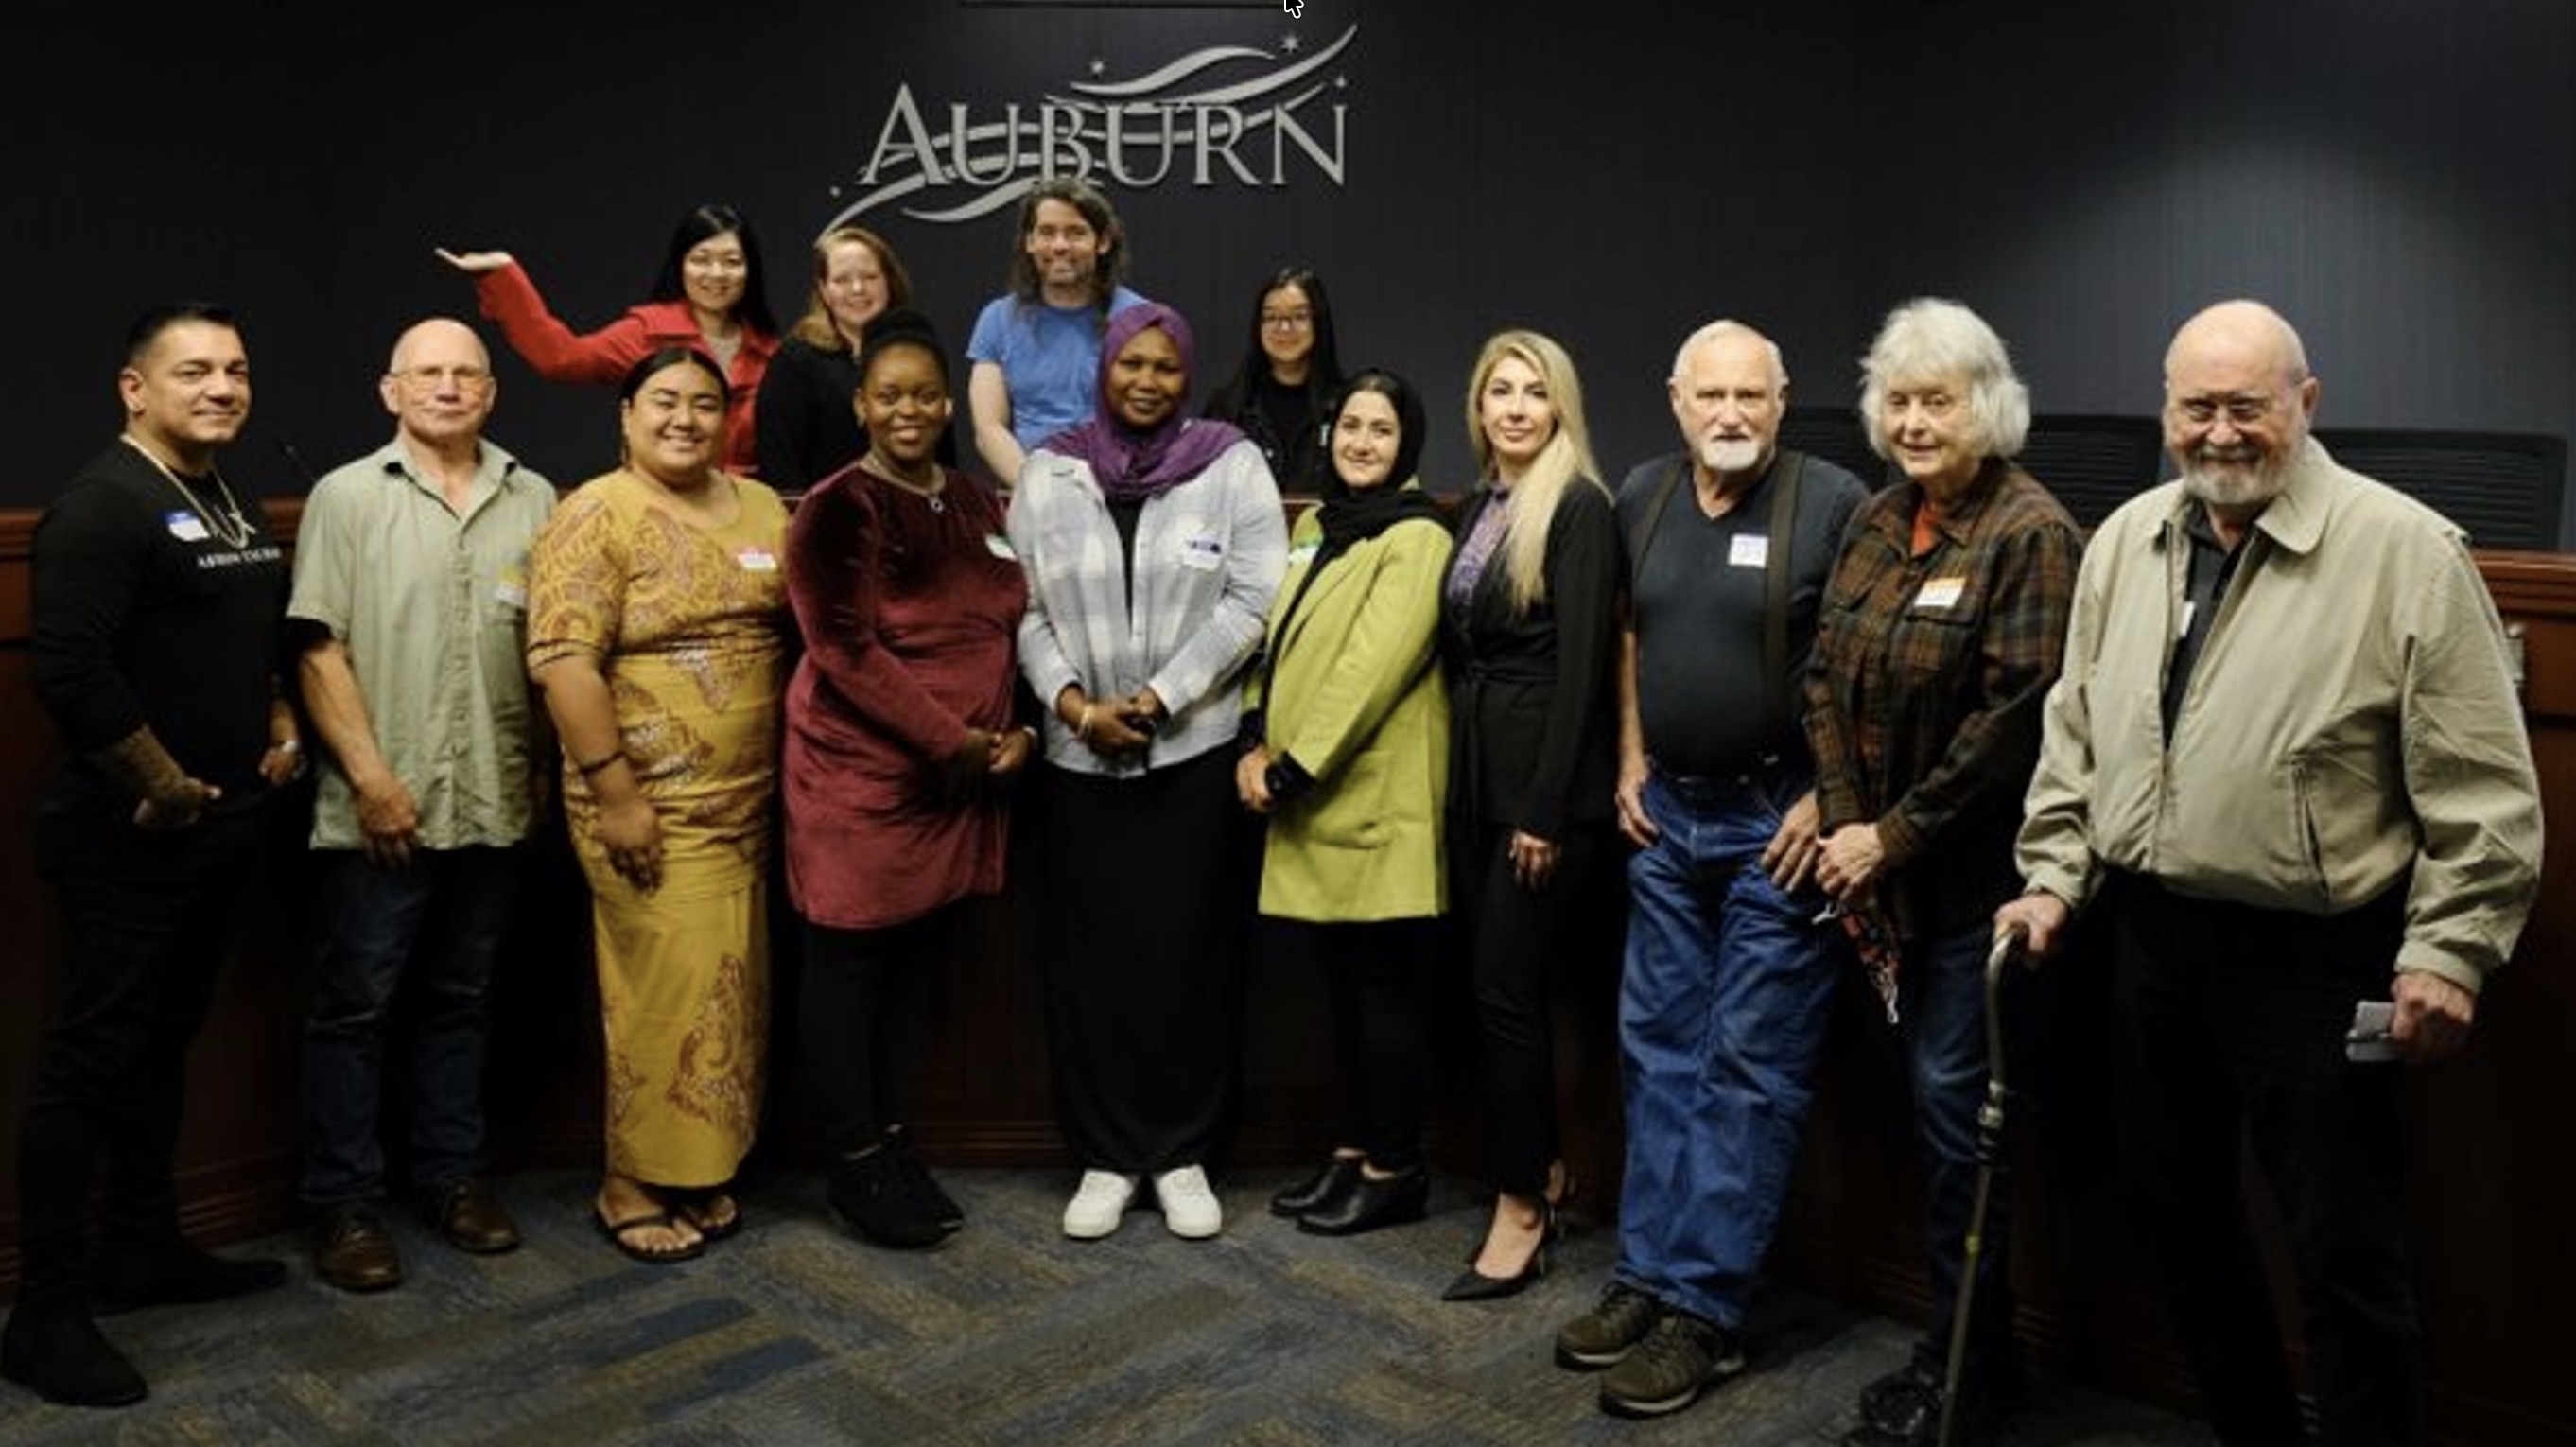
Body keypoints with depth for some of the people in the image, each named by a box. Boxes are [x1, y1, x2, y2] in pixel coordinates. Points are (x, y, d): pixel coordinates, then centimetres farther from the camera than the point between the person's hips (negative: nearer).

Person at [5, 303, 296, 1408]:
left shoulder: (237, 507, 13)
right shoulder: (104, 504, -15)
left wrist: (281, 727, 8)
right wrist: (162, 784, -18)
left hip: (222, 830, 9)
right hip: (130, 838, -9)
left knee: (164, 1043, 17)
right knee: (91, 1057, -2)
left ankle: (142, 1250, 30)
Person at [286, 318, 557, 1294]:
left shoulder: (534, 501, 8)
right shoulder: (346, 496, -1)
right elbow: (318, 648, -6)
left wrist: (545, 767, 7)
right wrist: (370, 777, -12)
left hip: (493, 804, 3)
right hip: (379, 807, -3)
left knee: (461, 998, 14)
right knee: (354, 1004, 4)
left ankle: (453, 1174, 26)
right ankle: (343, 1203, 15)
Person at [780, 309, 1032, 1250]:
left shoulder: (976, 507, 13)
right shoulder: (839, 509, -7)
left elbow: (1008, 628, 16)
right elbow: (847, 649, -15)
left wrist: (1017, 729, 0)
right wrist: (950, 739, -16)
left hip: (964, 779, 6)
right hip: (860, 772, -6)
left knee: (920, 960, 13)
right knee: (850, 962, 4)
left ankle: (895, 1144, 26)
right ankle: (855, 1164, 16)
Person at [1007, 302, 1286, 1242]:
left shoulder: (1234, 466, 1)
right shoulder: (1047, 473, 8)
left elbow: (1255, 601, -6)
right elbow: (1024, 607, 4)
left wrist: (1158, 698, -11)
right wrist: (1075, 705, -9)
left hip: (1199, 750, -2)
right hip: (1080, 757, 2)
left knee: (1191, 951, 4)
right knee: (1089, 955, 5)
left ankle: (1184, 1153, 18)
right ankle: (1106, 1155, 19)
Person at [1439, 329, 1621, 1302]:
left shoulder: (1578, 509, -10)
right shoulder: (1479, 507, 13)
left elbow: (1581, 665, -16)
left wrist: (1545, 809, -17)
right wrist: (1459, 773, 9)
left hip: (1543, 783, -8)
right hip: (1475, 774, 8)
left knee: (1506, 990, -3)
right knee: (1497, 983, 13)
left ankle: (1522, 1207, 10)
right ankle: (1544, 1168, 28)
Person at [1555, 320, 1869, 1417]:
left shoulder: (1834, 502, -11)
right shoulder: (1643, 496, 7)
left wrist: (1830, 799, -14)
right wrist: (1630, 766, 11)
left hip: (1780, 820, -6)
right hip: (1667, 814, 6)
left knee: (1750, 1065, 0)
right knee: (1658, 1050, 11)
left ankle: (1706, 1308, 8)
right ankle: (1647, 1277, 22)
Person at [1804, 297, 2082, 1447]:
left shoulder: (2030, 533, -12)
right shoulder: (1877, 523, 9)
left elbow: (2015, 715, -18)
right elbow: (1829, 680, 7)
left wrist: (1896, 835, -15)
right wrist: (1845, 827, -4)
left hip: (1975, 871, -7)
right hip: (1889, 868, 7)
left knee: (1953, 1102, 0)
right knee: (1935, 1100, 14)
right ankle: (1975, 1346, 29)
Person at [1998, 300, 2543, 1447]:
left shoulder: (2406, 552, -11)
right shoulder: (2125, 542, 6)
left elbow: (2482, 785, -11)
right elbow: (2075, 728, 12)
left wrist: (2449, 950, -13)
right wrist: (2055, 877, 8)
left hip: (2314, 955, -6)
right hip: (2149, 935, 6)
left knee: (2343, 1248, 3)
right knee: (2175, 1207, 18)